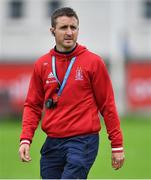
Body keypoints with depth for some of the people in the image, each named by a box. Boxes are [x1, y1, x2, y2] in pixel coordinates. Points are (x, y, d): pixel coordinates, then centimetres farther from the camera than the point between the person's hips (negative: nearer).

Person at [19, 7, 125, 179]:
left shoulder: (93, 62, -2)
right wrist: (25, 139, -2)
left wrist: (117, 145, -1)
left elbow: (107, 105, 0)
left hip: (83, 141, -4)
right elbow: (33, 105, 12)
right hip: (52, 144, 4)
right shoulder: (42, 64, 8)